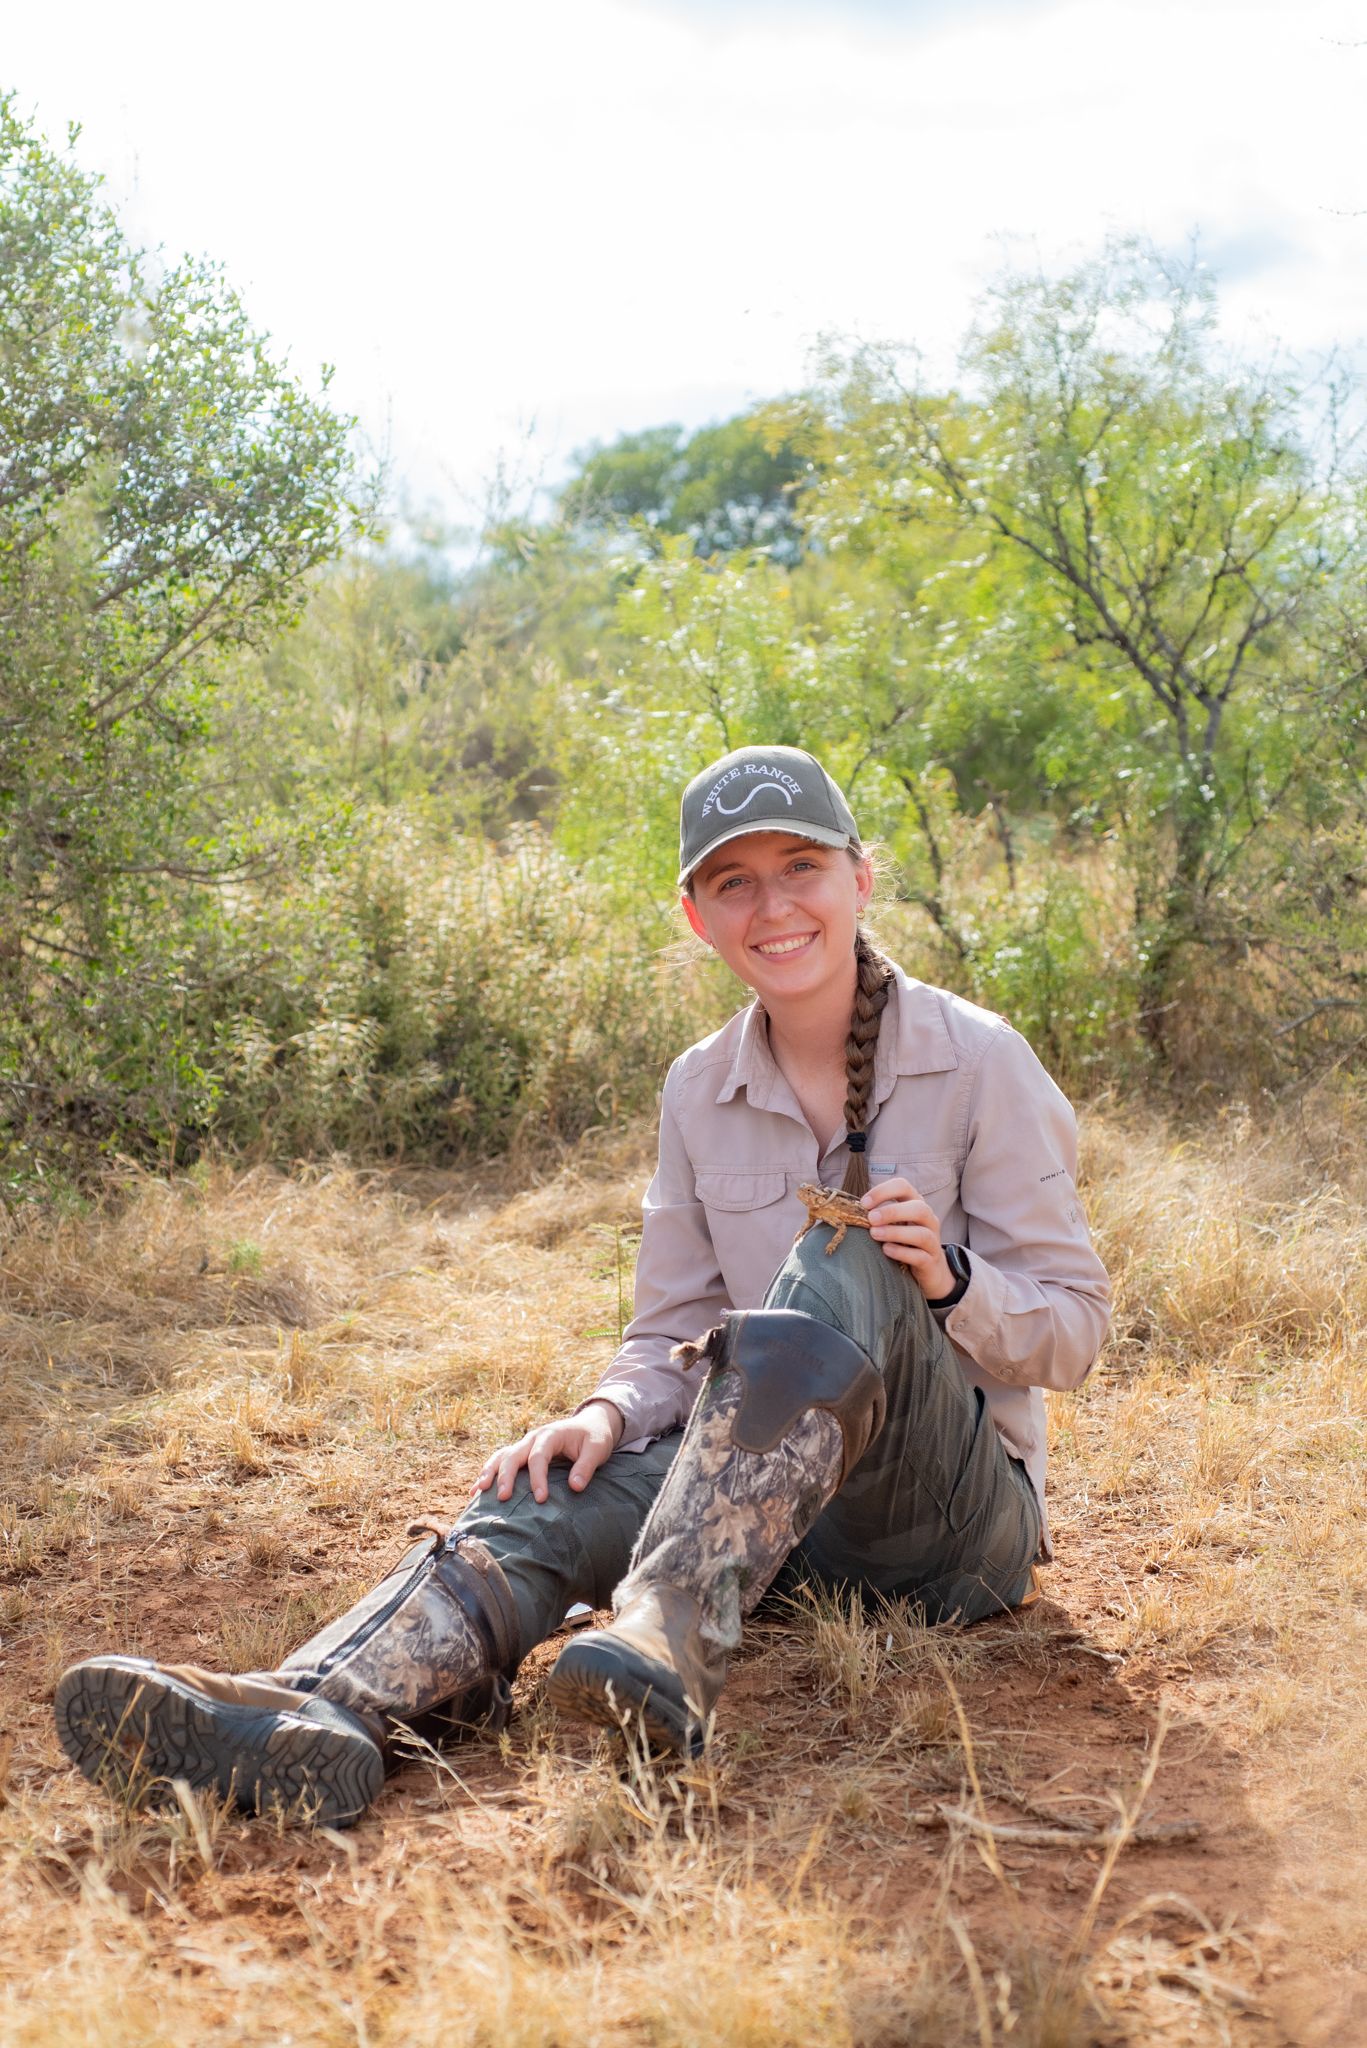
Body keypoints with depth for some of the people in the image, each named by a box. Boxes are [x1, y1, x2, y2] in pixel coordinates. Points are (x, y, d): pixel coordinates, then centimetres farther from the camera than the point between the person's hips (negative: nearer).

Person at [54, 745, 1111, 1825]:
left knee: (845, 1261, -31)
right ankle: (322, 1710, -53)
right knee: (556, 1490, -25)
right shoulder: (701, 1089, 6)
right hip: (784, 1505, 4)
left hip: (961, 1509, -3)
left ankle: (669, 1642, -48)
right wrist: (613, 1413, -15)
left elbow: (1074, 1328, -4)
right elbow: (677, 1335, 8)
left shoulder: (979, 1060, -6)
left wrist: (949, 1279, -25)